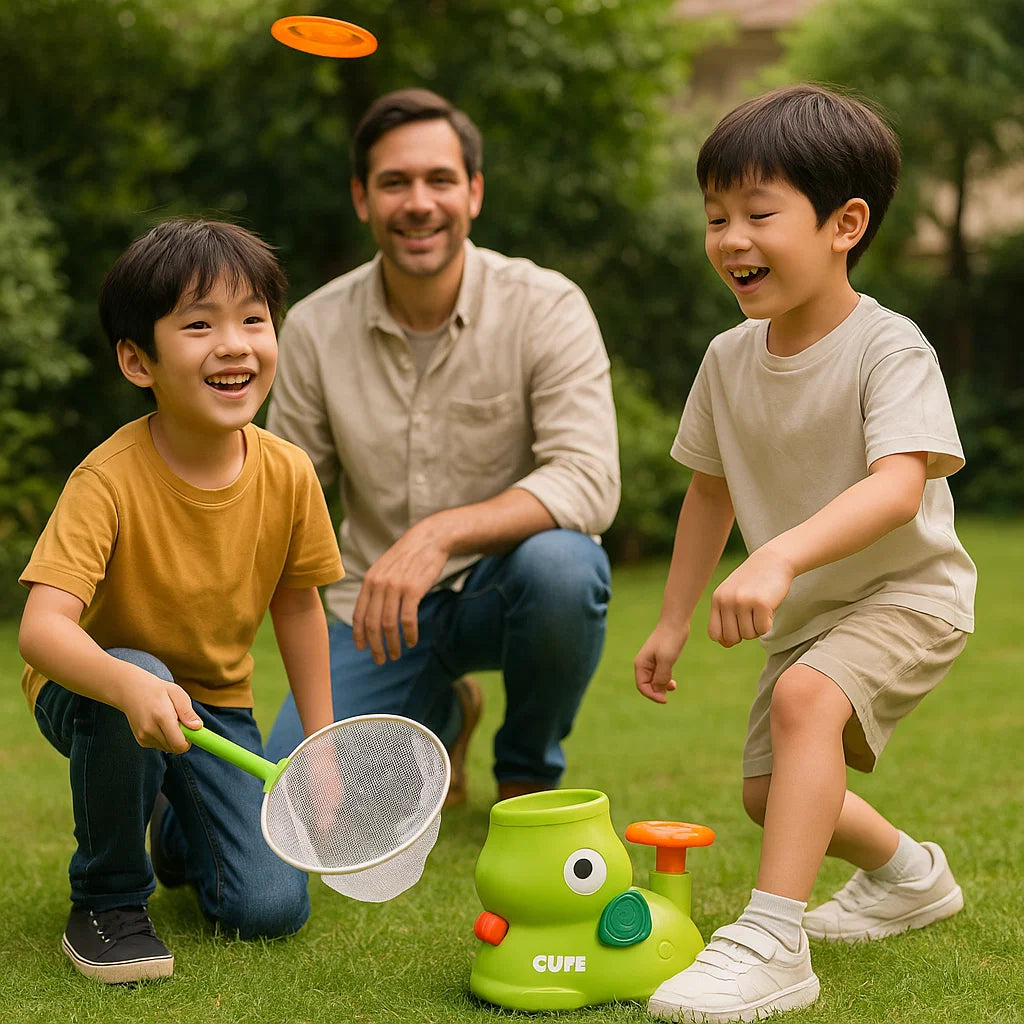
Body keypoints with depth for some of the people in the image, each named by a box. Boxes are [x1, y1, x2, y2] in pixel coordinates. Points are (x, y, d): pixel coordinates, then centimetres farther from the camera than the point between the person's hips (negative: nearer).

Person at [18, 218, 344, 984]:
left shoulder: (287, 474, -14)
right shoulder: (111, 480, -27)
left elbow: (298, 605, 2)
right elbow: (42, 629, -37)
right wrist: (133, 686, -56)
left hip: (217, 703, 4)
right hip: (99, 685, -3)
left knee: (271, 909, -11)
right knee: (141, 682, -40)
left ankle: (181, 835, 27)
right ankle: (107, 899, -14)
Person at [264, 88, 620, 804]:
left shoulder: (546, 308, -14)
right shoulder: (314, 329, -4)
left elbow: (588, 482, -25)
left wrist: (440, 533, -37)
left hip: (505, 582, -2)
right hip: (378, 608, 2)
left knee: (560, 564, -38)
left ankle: (529, 775, -5)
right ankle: (440, 716, 21)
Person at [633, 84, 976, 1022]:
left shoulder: (888, 348, -24)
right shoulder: (729, 360, -4)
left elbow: (899, 487, -39)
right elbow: (712, 491, 9)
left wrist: (780, 556, -53)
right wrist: (672, 621, 10)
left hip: (906, 592, -8)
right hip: (808, 605, 8)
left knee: (805, 697, -35)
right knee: (771, 791, 16)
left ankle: (772, 944, -34)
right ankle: (910, 875, 44)